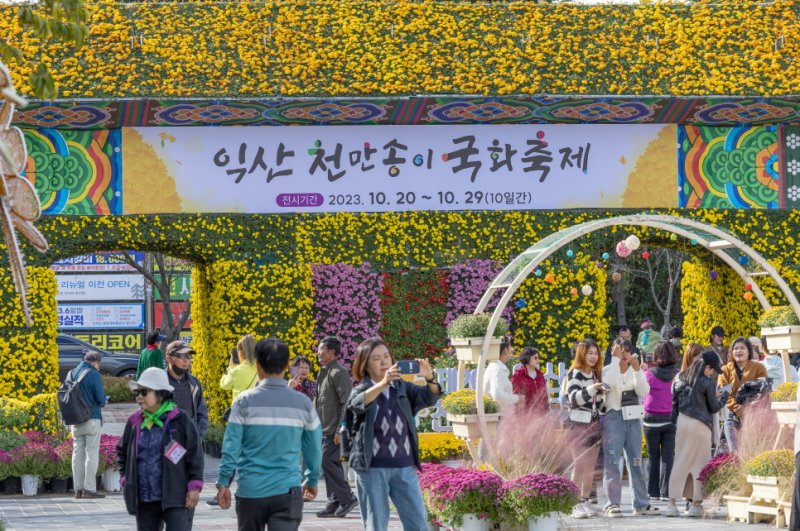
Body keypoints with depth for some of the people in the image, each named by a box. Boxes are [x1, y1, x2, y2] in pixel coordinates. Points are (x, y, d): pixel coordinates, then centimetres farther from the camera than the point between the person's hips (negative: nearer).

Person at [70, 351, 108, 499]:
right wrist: (104, 402, 9)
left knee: (77, 453, 9)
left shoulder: (71, 374, 10)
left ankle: (78, 488, 9)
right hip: (92, 419, -6)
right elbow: (101, 398, -13)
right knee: (92, 453, -2)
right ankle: (89, 488, -5)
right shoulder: (94, 374, -11)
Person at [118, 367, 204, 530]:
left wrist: (194, 487, -8)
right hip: (144, 499, 5)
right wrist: (125, 480, 11)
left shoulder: (180, 420, -6)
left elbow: (195, 454, -5)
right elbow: (122, 452, 22)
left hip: (175, 497, -5)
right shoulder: (134, 423, 8)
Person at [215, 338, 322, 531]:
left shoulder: (245, 401, -5)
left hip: (250, 491, 0)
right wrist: (312, 480, 22)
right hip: (287, 492, 0)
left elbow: (231, 446, -6)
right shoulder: (302, 403, -1)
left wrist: (223, 482, 2)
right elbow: (314, 448, 7)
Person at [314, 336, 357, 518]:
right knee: (331, 464, 9)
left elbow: (346, 402, -18)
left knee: (327, 462, -13)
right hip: (324, 428, 9)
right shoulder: (324, 372, 17)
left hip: (334, 429, -9)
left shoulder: (338, 372, -13)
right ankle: (335, 503, 12)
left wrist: (340, 429, -21)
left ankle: (347, 498, -5)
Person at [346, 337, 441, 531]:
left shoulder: (403, 387, 9)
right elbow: (358, 403, -24)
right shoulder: (361, 390, 0)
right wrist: (383, 383, -40)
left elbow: (430, 397, -6)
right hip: (372, 469, -3)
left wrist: (429, 378, -28)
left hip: (405, 467, 3)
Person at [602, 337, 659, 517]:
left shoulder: (636, 371, 11)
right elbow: (608, 383, -22)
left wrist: (637, 369, -15)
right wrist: (615, 360, -21)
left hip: (633, 419, 4)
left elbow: (643, 391, -5)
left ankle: (641, 504, 10)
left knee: (636, 461, 7)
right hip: (614, 418, -4)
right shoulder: (607, 370, 1)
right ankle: (612, 504, -11)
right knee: (612, 462, -10)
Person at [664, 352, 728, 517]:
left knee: (680, 462, 8)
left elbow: (675, 401, 14)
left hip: (682, 422, 5)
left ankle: (672, 503, 2)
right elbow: (713, 407, 0)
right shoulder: (707, 382, -8)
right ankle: (696, 505, 2)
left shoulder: (681, 379, 8)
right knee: (700, 464, 2)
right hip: (700, 424, -5)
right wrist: (723, 397, 17)